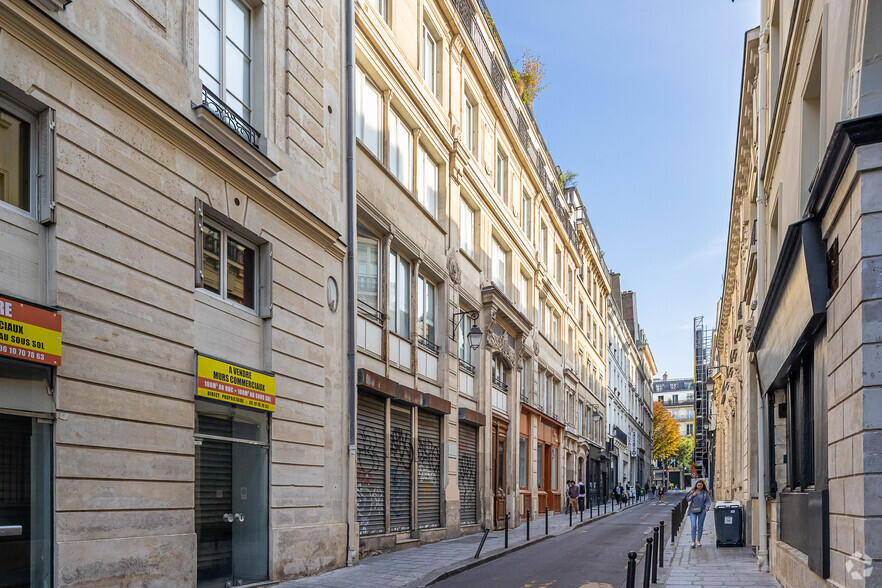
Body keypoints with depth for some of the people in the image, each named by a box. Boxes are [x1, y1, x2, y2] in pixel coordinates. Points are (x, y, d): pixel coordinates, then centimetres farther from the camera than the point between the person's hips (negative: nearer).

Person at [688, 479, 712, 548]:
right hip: (693, 511, 0)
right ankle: (693, 541, -10)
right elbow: (687, 499, 12)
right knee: (694, 526, -10)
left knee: (700, 526, 6)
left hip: (701, 511, 0)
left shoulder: (705, 493, 3)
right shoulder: (693, 492, 6)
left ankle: (699, 540, 20)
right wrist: (692, 495, -5)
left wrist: (707, 507, -18)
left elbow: (708, 501, 1)